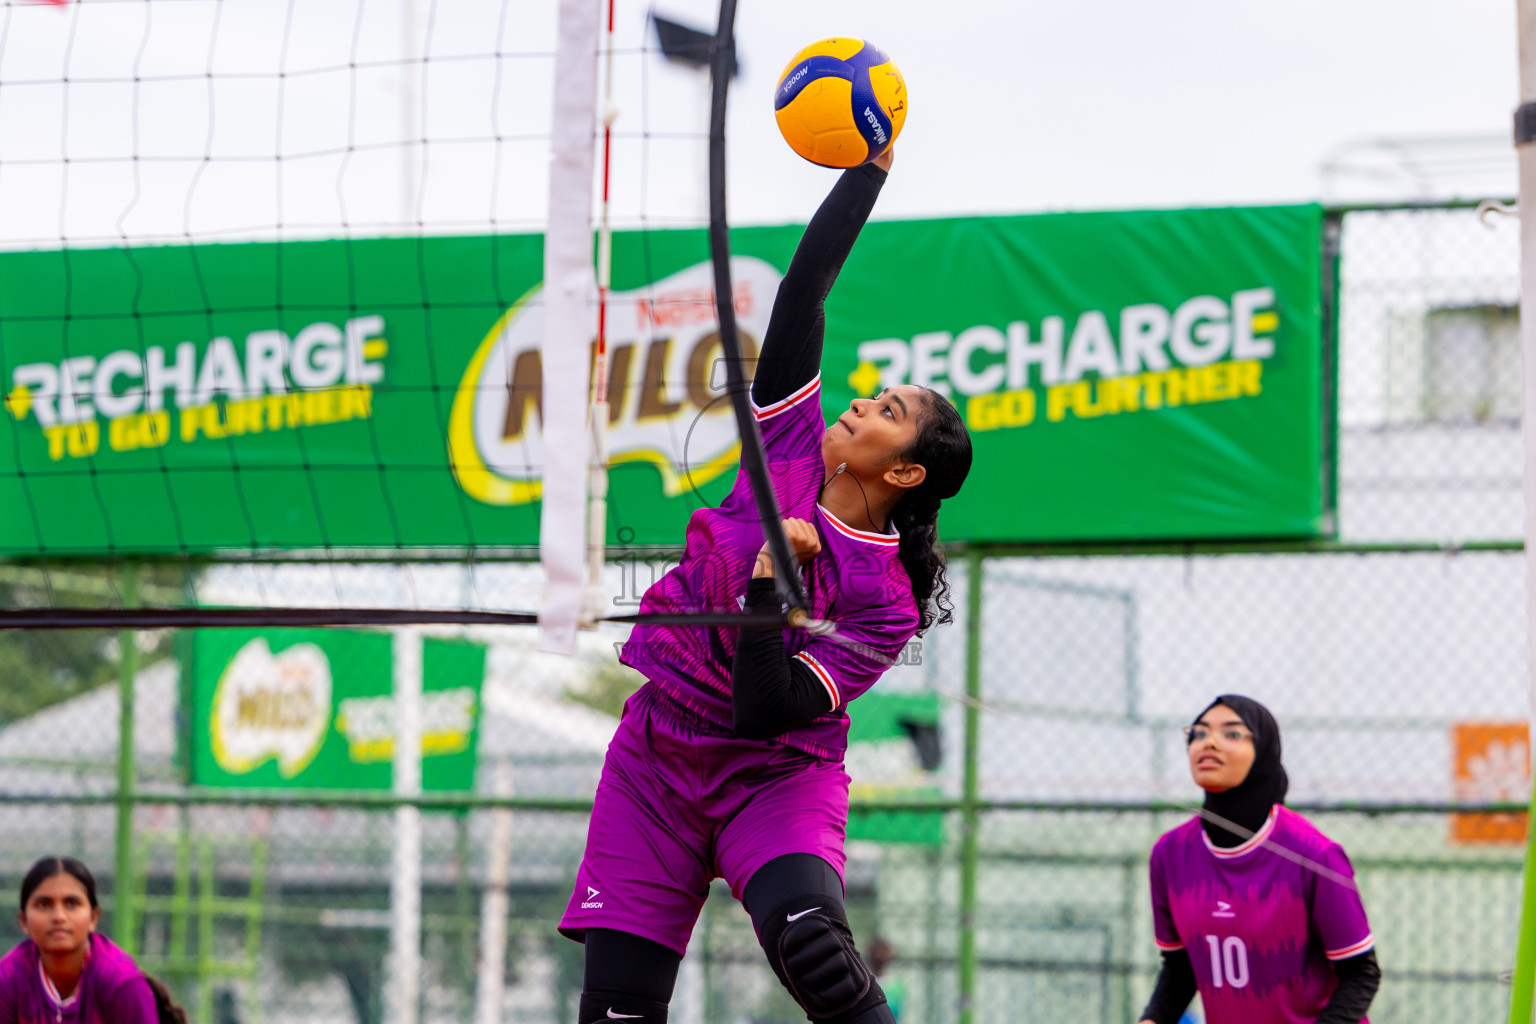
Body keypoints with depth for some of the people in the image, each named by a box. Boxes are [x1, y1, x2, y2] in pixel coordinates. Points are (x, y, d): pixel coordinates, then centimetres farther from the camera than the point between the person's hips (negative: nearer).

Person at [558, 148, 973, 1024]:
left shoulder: (885, 604, -14)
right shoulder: (794, 444, -3)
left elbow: (765, 712, -22)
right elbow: (805, 286, -4)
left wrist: (770, 581, -26)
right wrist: (870, 168, -6)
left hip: (777, 777, -4)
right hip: (656, 759, 4)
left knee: (808, 937, -36)